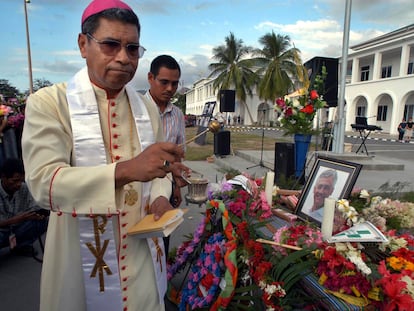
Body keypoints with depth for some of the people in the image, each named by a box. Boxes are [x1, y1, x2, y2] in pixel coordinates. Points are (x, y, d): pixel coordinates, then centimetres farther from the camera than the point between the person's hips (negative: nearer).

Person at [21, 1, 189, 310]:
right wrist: (126, 169, -37)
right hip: (81, 259, -3)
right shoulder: (47, 103, -11)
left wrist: (160, 196, -10)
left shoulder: (148, 108, 3)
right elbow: (44, 183, -23)